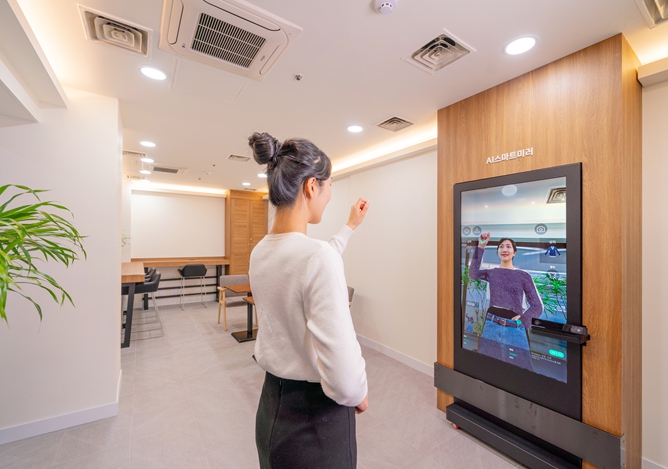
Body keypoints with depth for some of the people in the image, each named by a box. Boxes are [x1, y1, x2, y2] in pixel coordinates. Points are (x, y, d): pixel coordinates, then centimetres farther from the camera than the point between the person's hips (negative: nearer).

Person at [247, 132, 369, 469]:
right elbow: (344, 379, -31)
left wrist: (350, 226, 24)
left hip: (272, 406, 7)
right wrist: (360, 395, -7)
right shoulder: (319, 256, -30)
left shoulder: (260, 252, -4)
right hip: (315, 418, -7)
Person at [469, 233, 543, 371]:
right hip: (492, 326, 1)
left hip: (514, 329, -1)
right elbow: (473, 273, -14)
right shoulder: (491, 272, 8)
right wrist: (481, 247, -17)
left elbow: (537, 306, 5)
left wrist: (522, 319, -8)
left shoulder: (524, 276, 4)